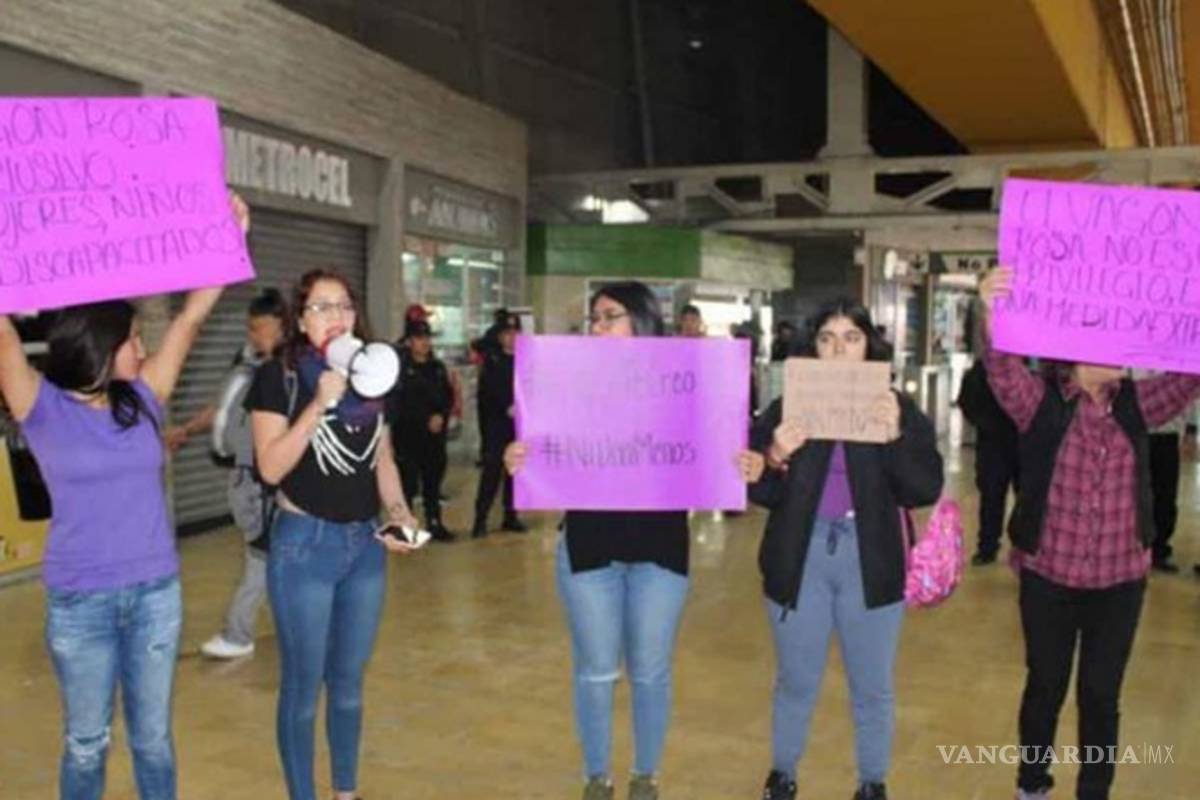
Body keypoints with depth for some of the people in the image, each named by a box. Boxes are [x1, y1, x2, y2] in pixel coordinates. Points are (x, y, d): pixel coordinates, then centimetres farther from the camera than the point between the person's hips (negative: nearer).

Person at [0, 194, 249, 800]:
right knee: (87, 742, 13)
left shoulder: (143, 399, 2)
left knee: (153, 735, 15)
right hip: (80, 602, -3)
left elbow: (190, 319, 0)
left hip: (156, 592, 3)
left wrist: (231, 238, -3)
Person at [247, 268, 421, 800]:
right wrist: (319, 405, -23)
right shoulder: (278, 377, -8)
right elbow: (271, 467, -17)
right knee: (303, 683, 5)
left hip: (365, 545, 5)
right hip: (304, 545, -5)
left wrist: (397, 511, -1)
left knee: (349, 680, 17)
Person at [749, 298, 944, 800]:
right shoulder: (787, 407, -1)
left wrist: (896, 437, -24)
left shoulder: (899, 409, -1)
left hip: (870, 562, 0)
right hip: (801, 557, 0)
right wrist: (775, 457, -24)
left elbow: (926, 490, -10)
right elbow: (761, 494, -4)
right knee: (796, 682, 15)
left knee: (873, 688, 15)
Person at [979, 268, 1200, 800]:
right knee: (1045, 688, 14)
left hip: (1120, 580, 2)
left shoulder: (1136, 404, 0)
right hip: (1047, 576, -2)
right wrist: (993, 313, -48)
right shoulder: (1040, 401, -10)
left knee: (1101, 696, 12)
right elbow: (1002, 370, -27)